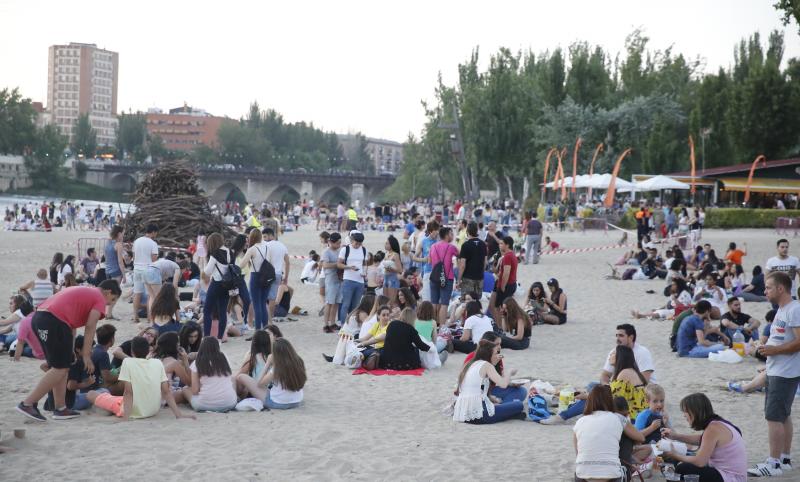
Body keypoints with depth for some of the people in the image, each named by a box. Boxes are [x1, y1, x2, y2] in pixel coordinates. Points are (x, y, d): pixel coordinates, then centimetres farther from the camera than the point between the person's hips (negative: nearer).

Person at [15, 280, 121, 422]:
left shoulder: (83, 292, 32)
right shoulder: (99, 299, 6)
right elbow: (90, 327, -5)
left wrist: (72, 350, 30)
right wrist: (86, 356, -5)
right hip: (54, 321, -9)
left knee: (60, 367, 15)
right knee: (61, 368, -5)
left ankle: (60, 409, 13)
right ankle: (28, 404, -8)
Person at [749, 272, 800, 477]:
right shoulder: (781, 309, 14)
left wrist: (774, 350, -17)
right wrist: (768, 347, 8)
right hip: (775, 371, 10)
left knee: (774, 416, -9)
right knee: (782, 416, 15)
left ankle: (774, 463, -4)